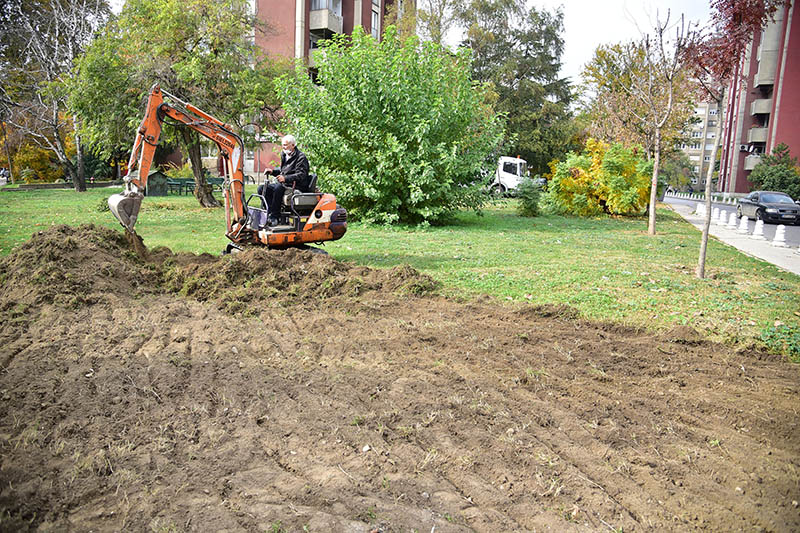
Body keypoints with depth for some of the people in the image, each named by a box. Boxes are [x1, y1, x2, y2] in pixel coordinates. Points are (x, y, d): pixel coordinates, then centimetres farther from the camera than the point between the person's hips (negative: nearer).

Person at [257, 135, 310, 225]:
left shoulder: (301, 157, -10)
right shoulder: (285, 155, 18)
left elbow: (301, 175, -22)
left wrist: (286, 178, -33)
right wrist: (272, 171, 10)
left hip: (297, 186, -9)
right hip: (284, 184, 9)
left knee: (279, 188, -37)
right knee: (262, 188, -5)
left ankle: (274, 216, -31)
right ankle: (270, 211, -15)